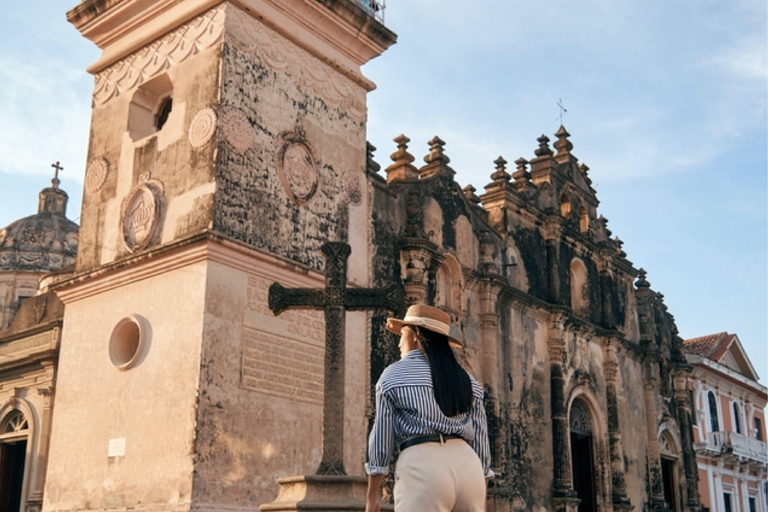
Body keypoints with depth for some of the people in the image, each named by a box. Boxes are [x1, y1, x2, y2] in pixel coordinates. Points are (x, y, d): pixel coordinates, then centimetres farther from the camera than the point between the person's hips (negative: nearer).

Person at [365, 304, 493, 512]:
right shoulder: (467, 380, 19)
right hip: (467, 463, 5)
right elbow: (480, 439, 15)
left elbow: (381, 436, 4)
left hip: (421, 464, -4)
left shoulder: (394, 375, 8)